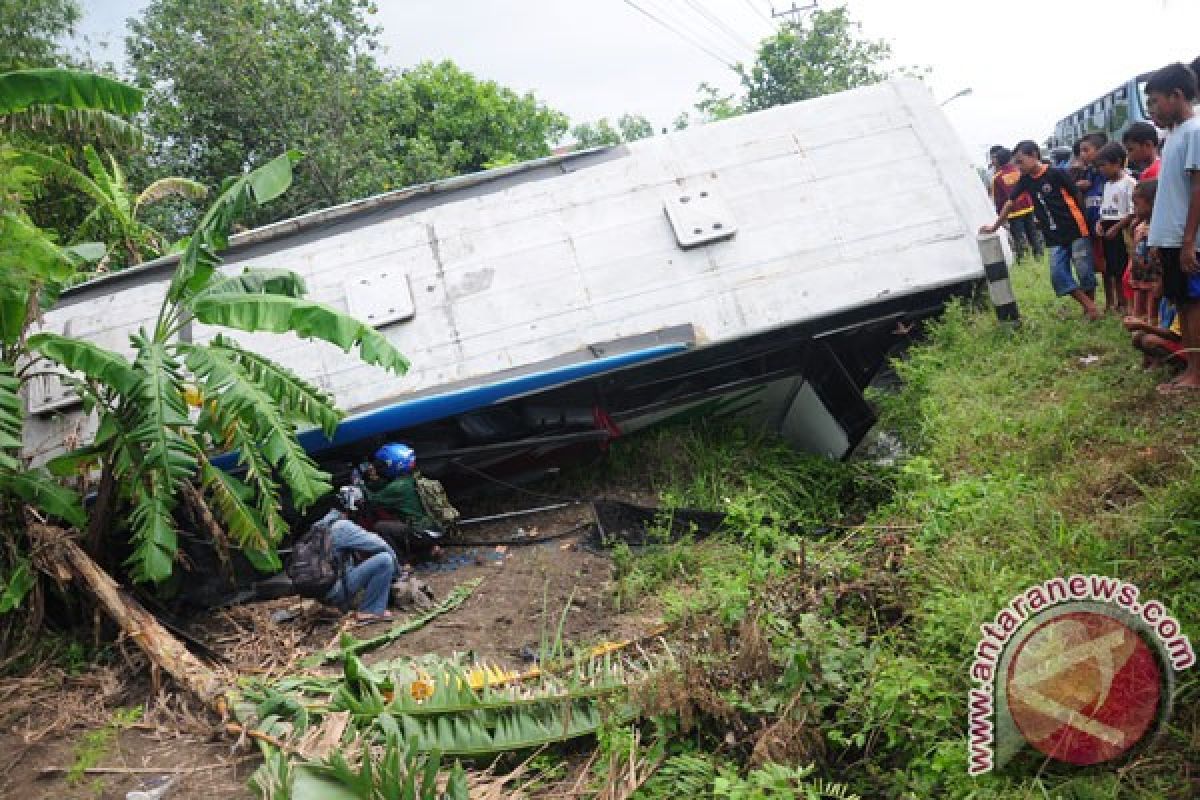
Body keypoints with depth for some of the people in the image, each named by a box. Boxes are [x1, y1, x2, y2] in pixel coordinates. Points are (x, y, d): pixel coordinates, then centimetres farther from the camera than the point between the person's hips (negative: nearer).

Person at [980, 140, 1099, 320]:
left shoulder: (1056, 174, -11)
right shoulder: (1025, 180, 6)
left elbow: (1077, 197, -6)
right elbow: (1010, 203, 12)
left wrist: (1085, 224, -5)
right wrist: (995, 226, 14)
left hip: (1075, 232, -5)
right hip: (1054, 238, 5)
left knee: (1084, 272, -1)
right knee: (1058, 275, -5)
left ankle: (1090, 308, 13)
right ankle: (1089, 307, 1)